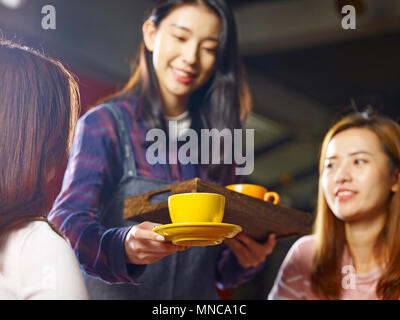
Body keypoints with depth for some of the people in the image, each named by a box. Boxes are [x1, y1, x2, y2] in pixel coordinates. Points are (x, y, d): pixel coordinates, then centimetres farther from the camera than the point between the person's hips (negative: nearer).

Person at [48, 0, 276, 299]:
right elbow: (66, 223, -14)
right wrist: (122, 247, -32)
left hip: (198, 296, 3)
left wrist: (246, 260, -7)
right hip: (112, 294, -3)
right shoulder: (104, 124, -2)